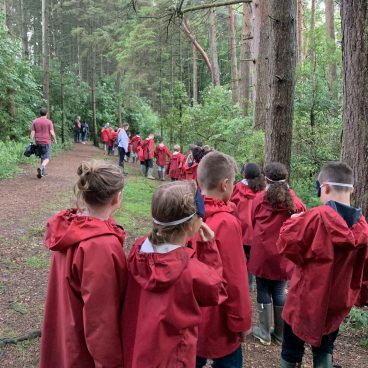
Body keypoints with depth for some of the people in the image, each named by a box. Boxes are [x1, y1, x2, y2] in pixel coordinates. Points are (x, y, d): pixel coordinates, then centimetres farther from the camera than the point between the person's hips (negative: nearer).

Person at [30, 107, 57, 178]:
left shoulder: (34, 121, 4)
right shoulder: (49, 122, -6)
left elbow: (32, 132, 1)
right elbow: (52, 133, -9)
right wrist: (55, 140, 6)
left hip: (38, 142, 4)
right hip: (46, 142, -4)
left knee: (42, 157, 18)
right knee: (47, 158, -2)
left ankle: (43, 171, 20)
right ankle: (41, 167, -28)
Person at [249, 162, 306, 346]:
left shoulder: (260, 198, -7)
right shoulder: (296, 201, -4)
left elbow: (252, 222, 4)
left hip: (262, 252, -2)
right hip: (283, 255, 2)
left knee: (263, 291, 11)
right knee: (279, 292, 15)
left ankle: (265, 333, 20)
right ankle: (281, 334, 25)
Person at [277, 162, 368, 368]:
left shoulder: (316, 217, -23)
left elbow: (286, 244, -16)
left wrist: (293, 223, -2)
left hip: (306, 301, -4)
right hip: (337, 303, 5)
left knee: (292, 351, 16)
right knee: (324, 350, 25)